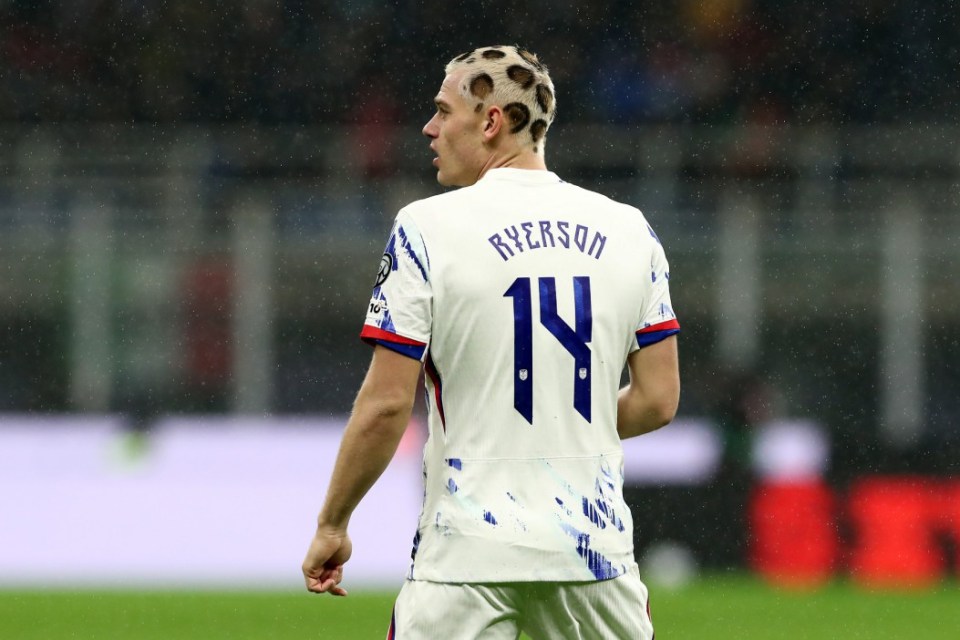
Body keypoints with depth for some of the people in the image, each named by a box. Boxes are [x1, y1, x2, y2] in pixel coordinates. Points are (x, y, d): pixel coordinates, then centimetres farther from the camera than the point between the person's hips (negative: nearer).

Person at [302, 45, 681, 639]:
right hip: (593, 543, 4)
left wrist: (332, 525, 2)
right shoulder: (629, 229, 5)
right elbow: (658, 400, 6)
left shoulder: (427, 228, -6)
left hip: (470, 549, -3)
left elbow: (387, 405, -9)